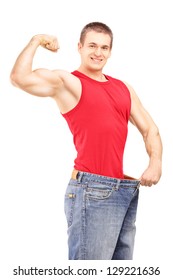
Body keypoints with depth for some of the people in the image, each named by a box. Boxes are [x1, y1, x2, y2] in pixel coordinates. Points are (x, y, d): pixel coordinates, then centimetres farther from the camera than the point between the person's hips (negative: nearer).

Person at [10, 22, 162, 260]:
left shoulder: (124, 88, 18)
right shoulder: (66, 81, 0)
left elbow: (149, 129, 19)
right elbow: (20, 77, -16)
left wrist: (155, 162, 0)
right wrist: (37, 40, -2)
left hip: (129, 190, 7)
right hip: (93, 189, -7)